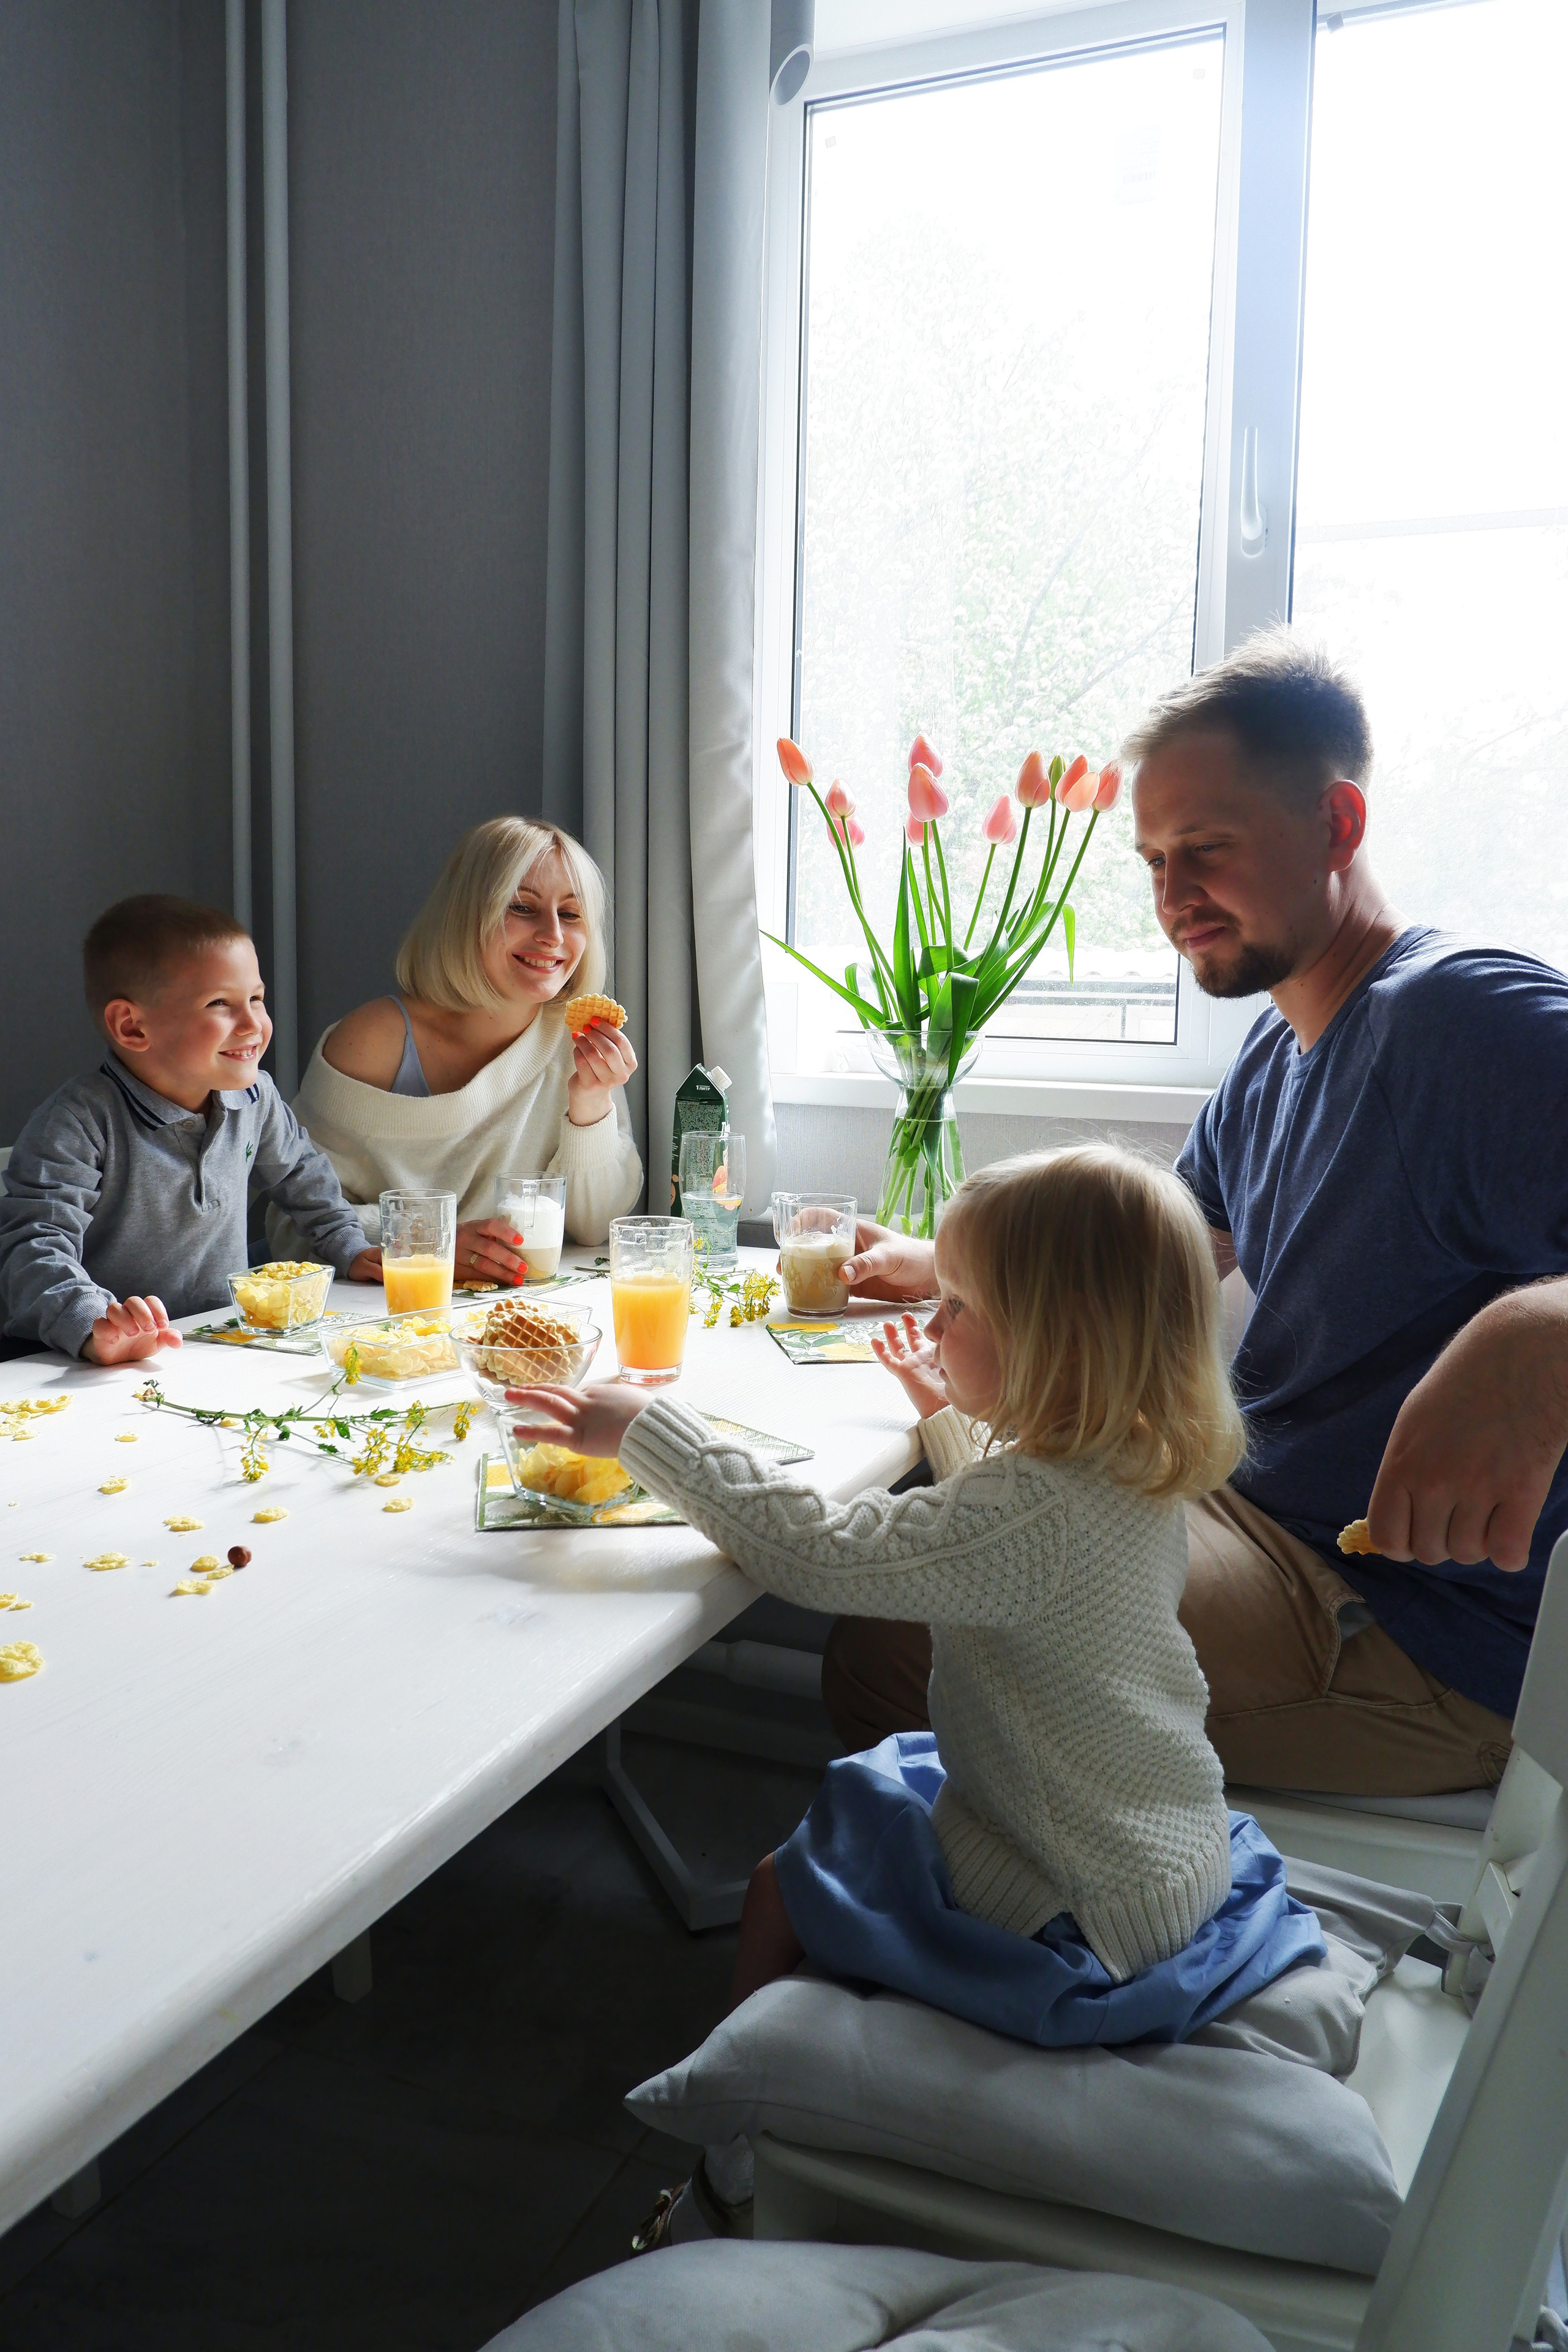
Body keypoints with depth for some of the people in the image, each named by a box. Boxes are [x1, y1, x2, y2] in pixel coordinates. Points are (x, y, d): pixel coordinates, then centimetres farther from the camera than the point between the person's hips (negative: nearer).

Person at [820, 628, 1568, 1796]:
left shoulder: (1466, 1020, -21)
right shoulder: (1269, 1063, 10)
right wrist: (943, 1268, 20)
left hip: (1418, 1644, -9)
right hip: (1263, 1514, 9)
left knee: (882, 1655, -13)